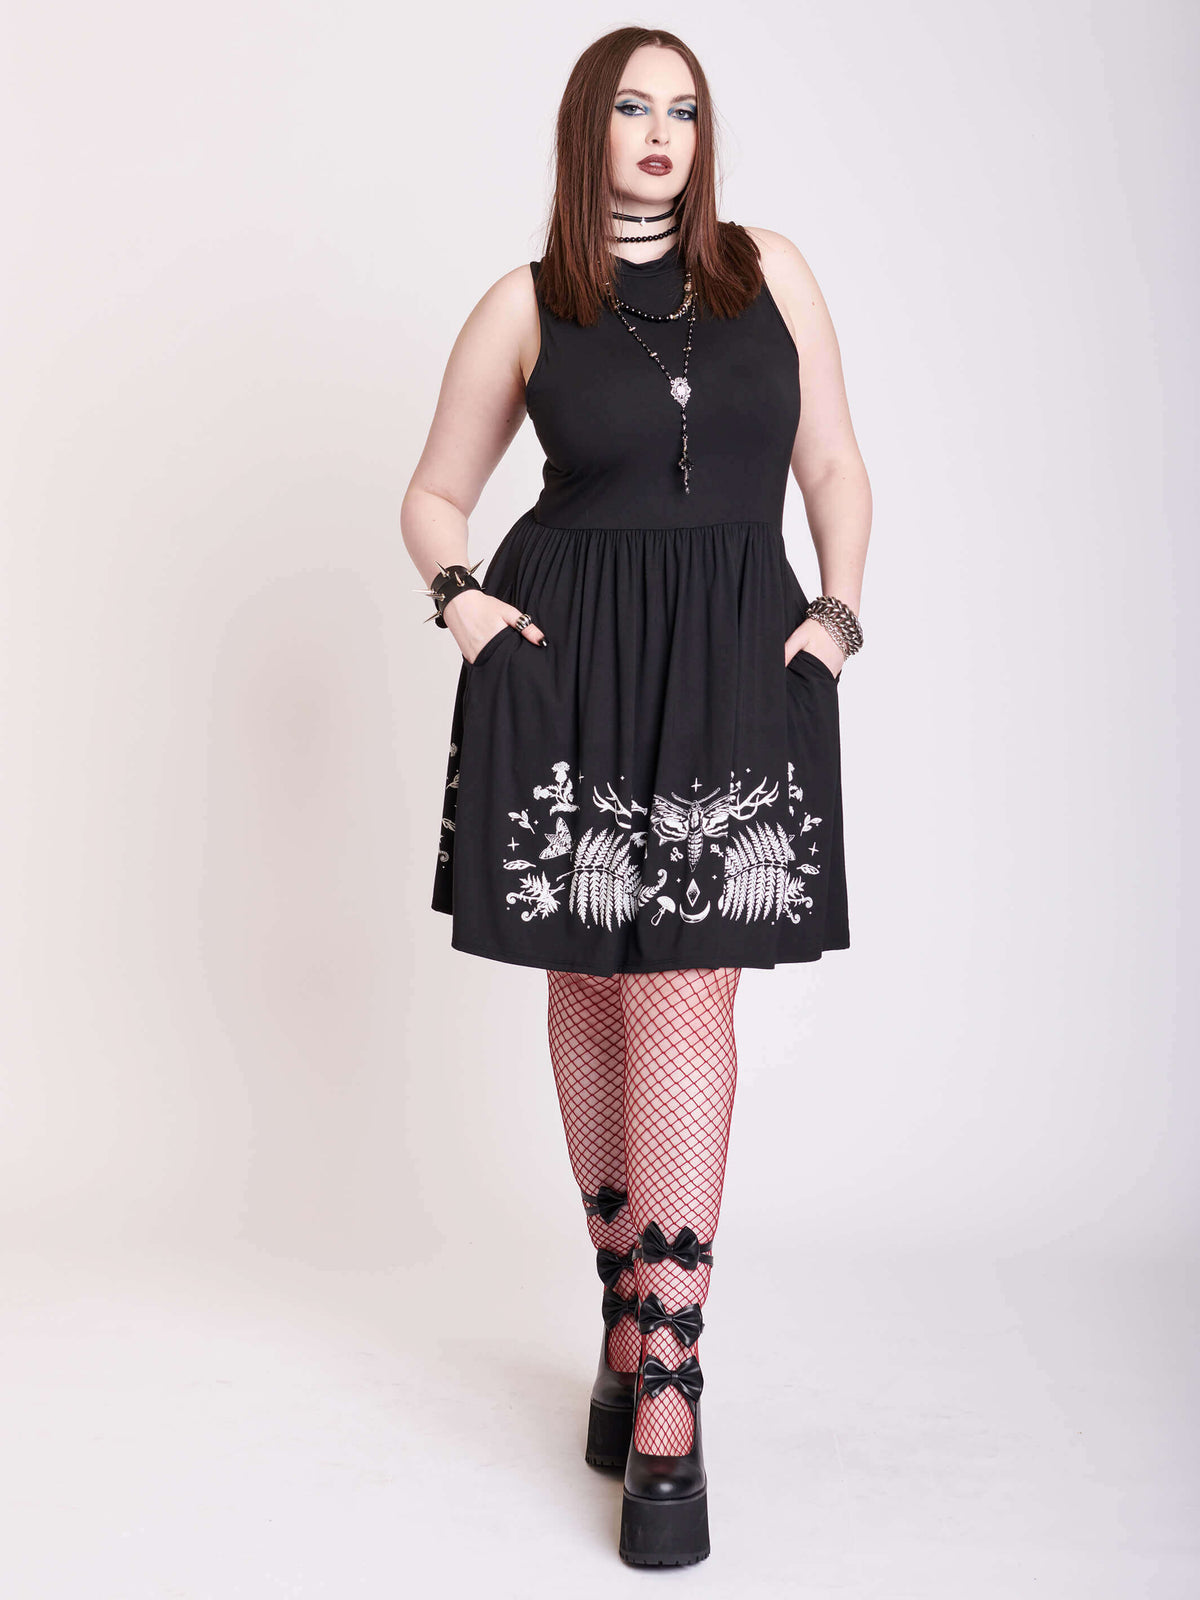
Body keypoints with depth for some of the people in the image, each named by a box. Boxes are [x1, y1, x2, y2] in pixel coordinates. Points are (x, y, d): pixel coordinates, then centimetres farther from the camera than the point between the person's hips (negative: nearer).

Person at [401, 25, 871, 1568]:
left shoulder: (771, 272, 12)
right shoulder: (524, 305, 9)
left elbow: (835, 471, 16)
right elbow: (433, 494, 15)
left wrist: (837, 608, 0)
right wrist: (459, 592, -4)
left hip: (736, 664, 0)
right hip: (568, 664, 1)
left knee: (688, 997, -9)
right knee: (589, 990, 5)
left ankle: (664, 1391, -5)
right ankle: (627, 1311, 22)